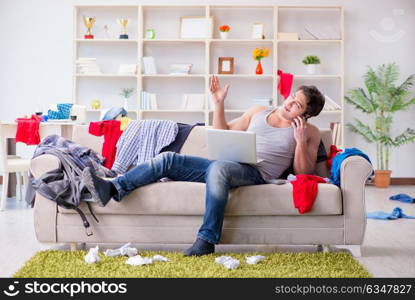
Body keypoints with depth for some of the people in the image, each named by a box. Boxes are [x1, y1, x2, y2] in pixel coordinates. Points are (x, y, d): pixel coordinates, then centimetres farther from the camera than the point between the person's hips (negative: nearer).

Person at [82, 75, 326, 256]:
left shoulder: (310, 132, 11)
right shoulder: (259, 112, 24)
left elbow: (304, 172, 3)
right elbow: (224, 132, 28)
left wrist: (300, 142, -10)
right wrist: (219, 103, 15)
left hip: (257, 173, -6)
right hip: (227, 165, 6)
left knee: (218, 168, -40)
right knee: (168, 159, -12)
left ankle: (207, 240, -36)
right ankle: (112, 189, -23)